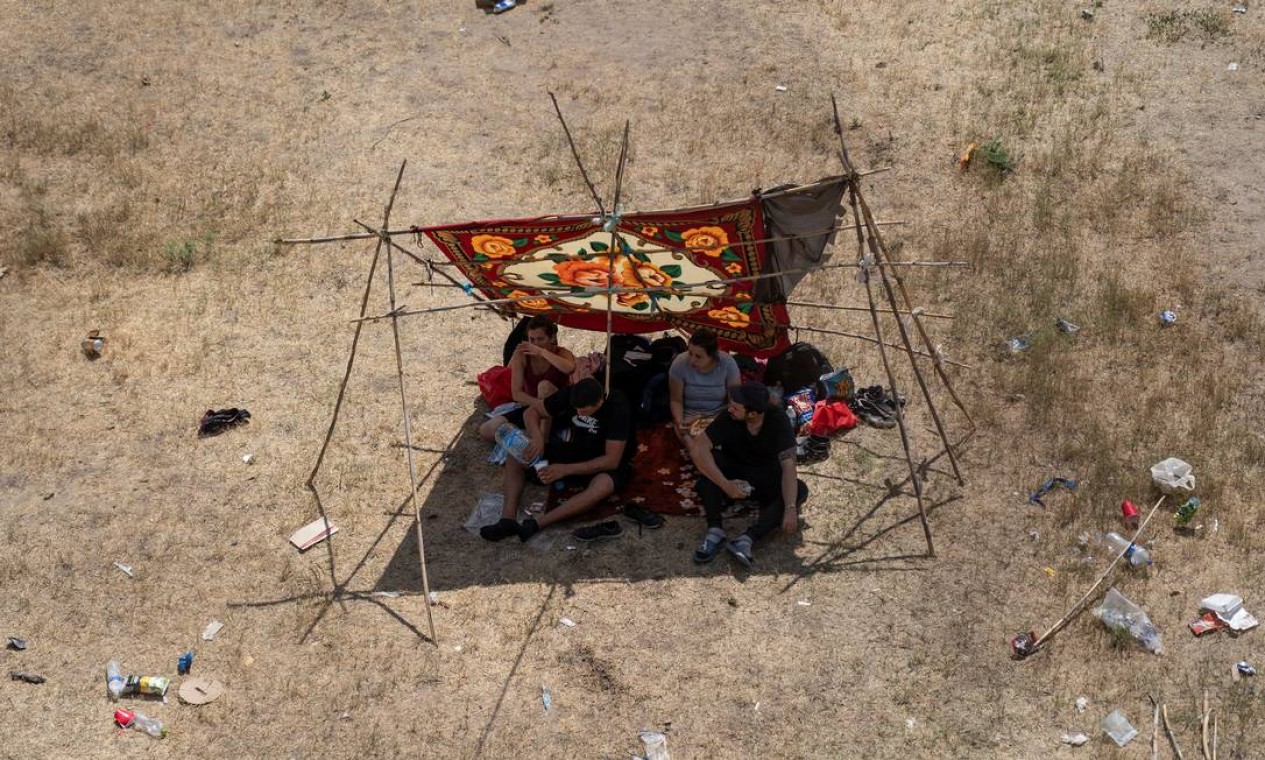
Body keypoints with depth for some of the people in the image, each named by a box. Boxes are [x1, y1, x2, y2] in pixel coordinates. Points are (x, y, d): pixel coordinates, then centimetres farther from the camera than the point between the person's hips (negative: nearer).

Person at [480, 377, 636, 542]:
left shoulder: (618, 408, -27)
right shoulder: (571, 394, -14)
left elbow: (612, 460, -27)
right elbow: (531, 412, -6)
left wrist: (565, 469, -32)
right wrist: (537, 437, -29)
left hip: (604, 464, -5)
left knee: (602, 487, -41)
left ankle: (536, 524, -42)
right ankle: (508, 519, -29)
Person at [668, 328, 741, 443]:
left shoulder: (728, 363, -18)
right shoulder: (680, 363, -19)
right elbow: (676, 400, -9)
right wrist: (679, 422, -27)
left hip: (720, 414, 1)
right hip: (689, 415, -1)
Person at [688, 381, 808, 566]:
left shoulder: (778, 421, -23)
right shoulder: (728, 418, -21)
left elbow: (788, 466, -30)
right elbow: (697, 449, -30)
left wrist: (790, 509, -42)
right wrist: (725, 485, -38)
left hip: (767, 481, 0)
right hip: (734, 475, 0)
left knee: (800, 490, -28)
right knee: (709, 458, -29)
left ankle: (747, 539, -39)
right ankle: (715, 530, -30)